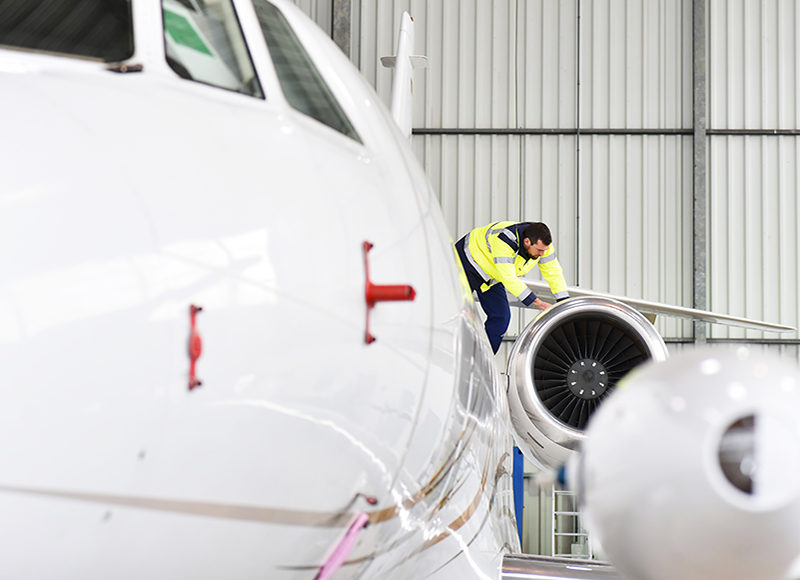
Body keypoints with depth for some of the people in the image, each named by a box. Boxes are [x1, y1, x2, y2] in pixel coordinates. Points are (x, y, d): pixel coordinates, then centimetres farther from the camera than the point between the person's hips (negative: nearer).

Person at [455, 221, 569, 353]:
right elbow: (508, 277, -42)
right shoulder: (504, 240, -40)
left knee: (501, 317, -5)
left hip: (491, 277, 7)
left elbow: (554, 273, -9)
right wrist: (537, 302, -43)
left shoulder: (543, 243, -18)